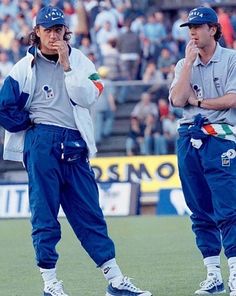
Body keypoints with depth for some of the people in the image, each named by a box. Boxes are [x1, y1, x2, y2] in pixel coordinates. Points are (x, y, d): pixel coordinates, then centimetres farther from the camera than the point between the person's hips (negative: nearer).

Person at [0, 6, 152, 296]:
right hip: (40, 144, -3)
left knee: (89, 215, 4)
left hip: (75, 146, 3)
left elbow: (87, 98, -5)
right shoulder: (25, 67, 3)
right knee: (44, 215, 0)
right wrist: (32, 123, 1)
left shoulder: (80, 61, 11)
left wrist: (66, 65, -9)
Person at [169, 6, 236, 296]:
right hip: (189, 139, 5)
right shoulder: (184, 65, 14)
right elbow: (177, 100, -2)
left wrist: (197, 101, -3)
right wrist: (190, 61, -2)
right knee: (201, 213, 6)